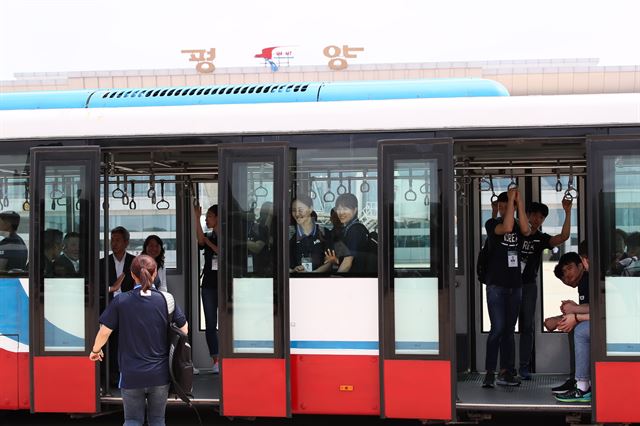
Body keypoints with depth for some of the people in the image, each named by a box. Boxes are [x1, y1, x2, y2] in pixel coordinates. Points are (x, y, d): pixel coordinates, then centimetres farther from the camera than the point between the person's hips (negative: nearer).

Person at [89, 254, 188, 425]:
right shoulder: (166, 300, -5)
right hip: (160, 374, 1)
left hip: (131, 375, -1)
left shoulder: (120, 301, -8)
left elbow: (104, 332, -5)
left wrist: (96, 350, 15)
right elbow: (184, 330, 0)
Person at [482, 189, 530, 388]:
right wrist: (511, 199, -16)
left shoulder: (517, 225, 11)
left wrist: (520, 202, -13)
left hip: (515, 284, 5)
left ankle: (505, 372, 9)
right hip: (496, 284, -5)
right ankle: (490, 373, -9)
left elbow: (526, 230, -13)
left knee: (509, 329, 6)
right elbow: (506, 227, -22)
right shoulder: (491, 224, -1)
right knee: (498, 327, -12)